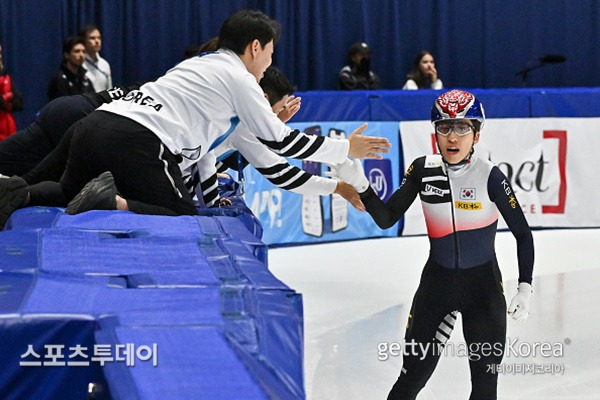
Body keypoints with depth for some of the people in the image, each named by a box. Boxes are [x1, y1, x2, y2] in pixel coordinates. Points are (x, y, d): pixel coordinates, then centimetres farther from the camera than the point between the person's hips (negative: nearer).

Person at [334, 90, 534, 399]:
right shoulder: (423, 170, -6)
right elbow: (386, 219, -4)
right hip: (436, 283, 2)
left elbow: (523, 234, -7)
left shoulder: (490, 176, -15)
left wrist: (525, 289, -11)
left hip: (483, 285, -2)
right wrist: (360, 186, -19)